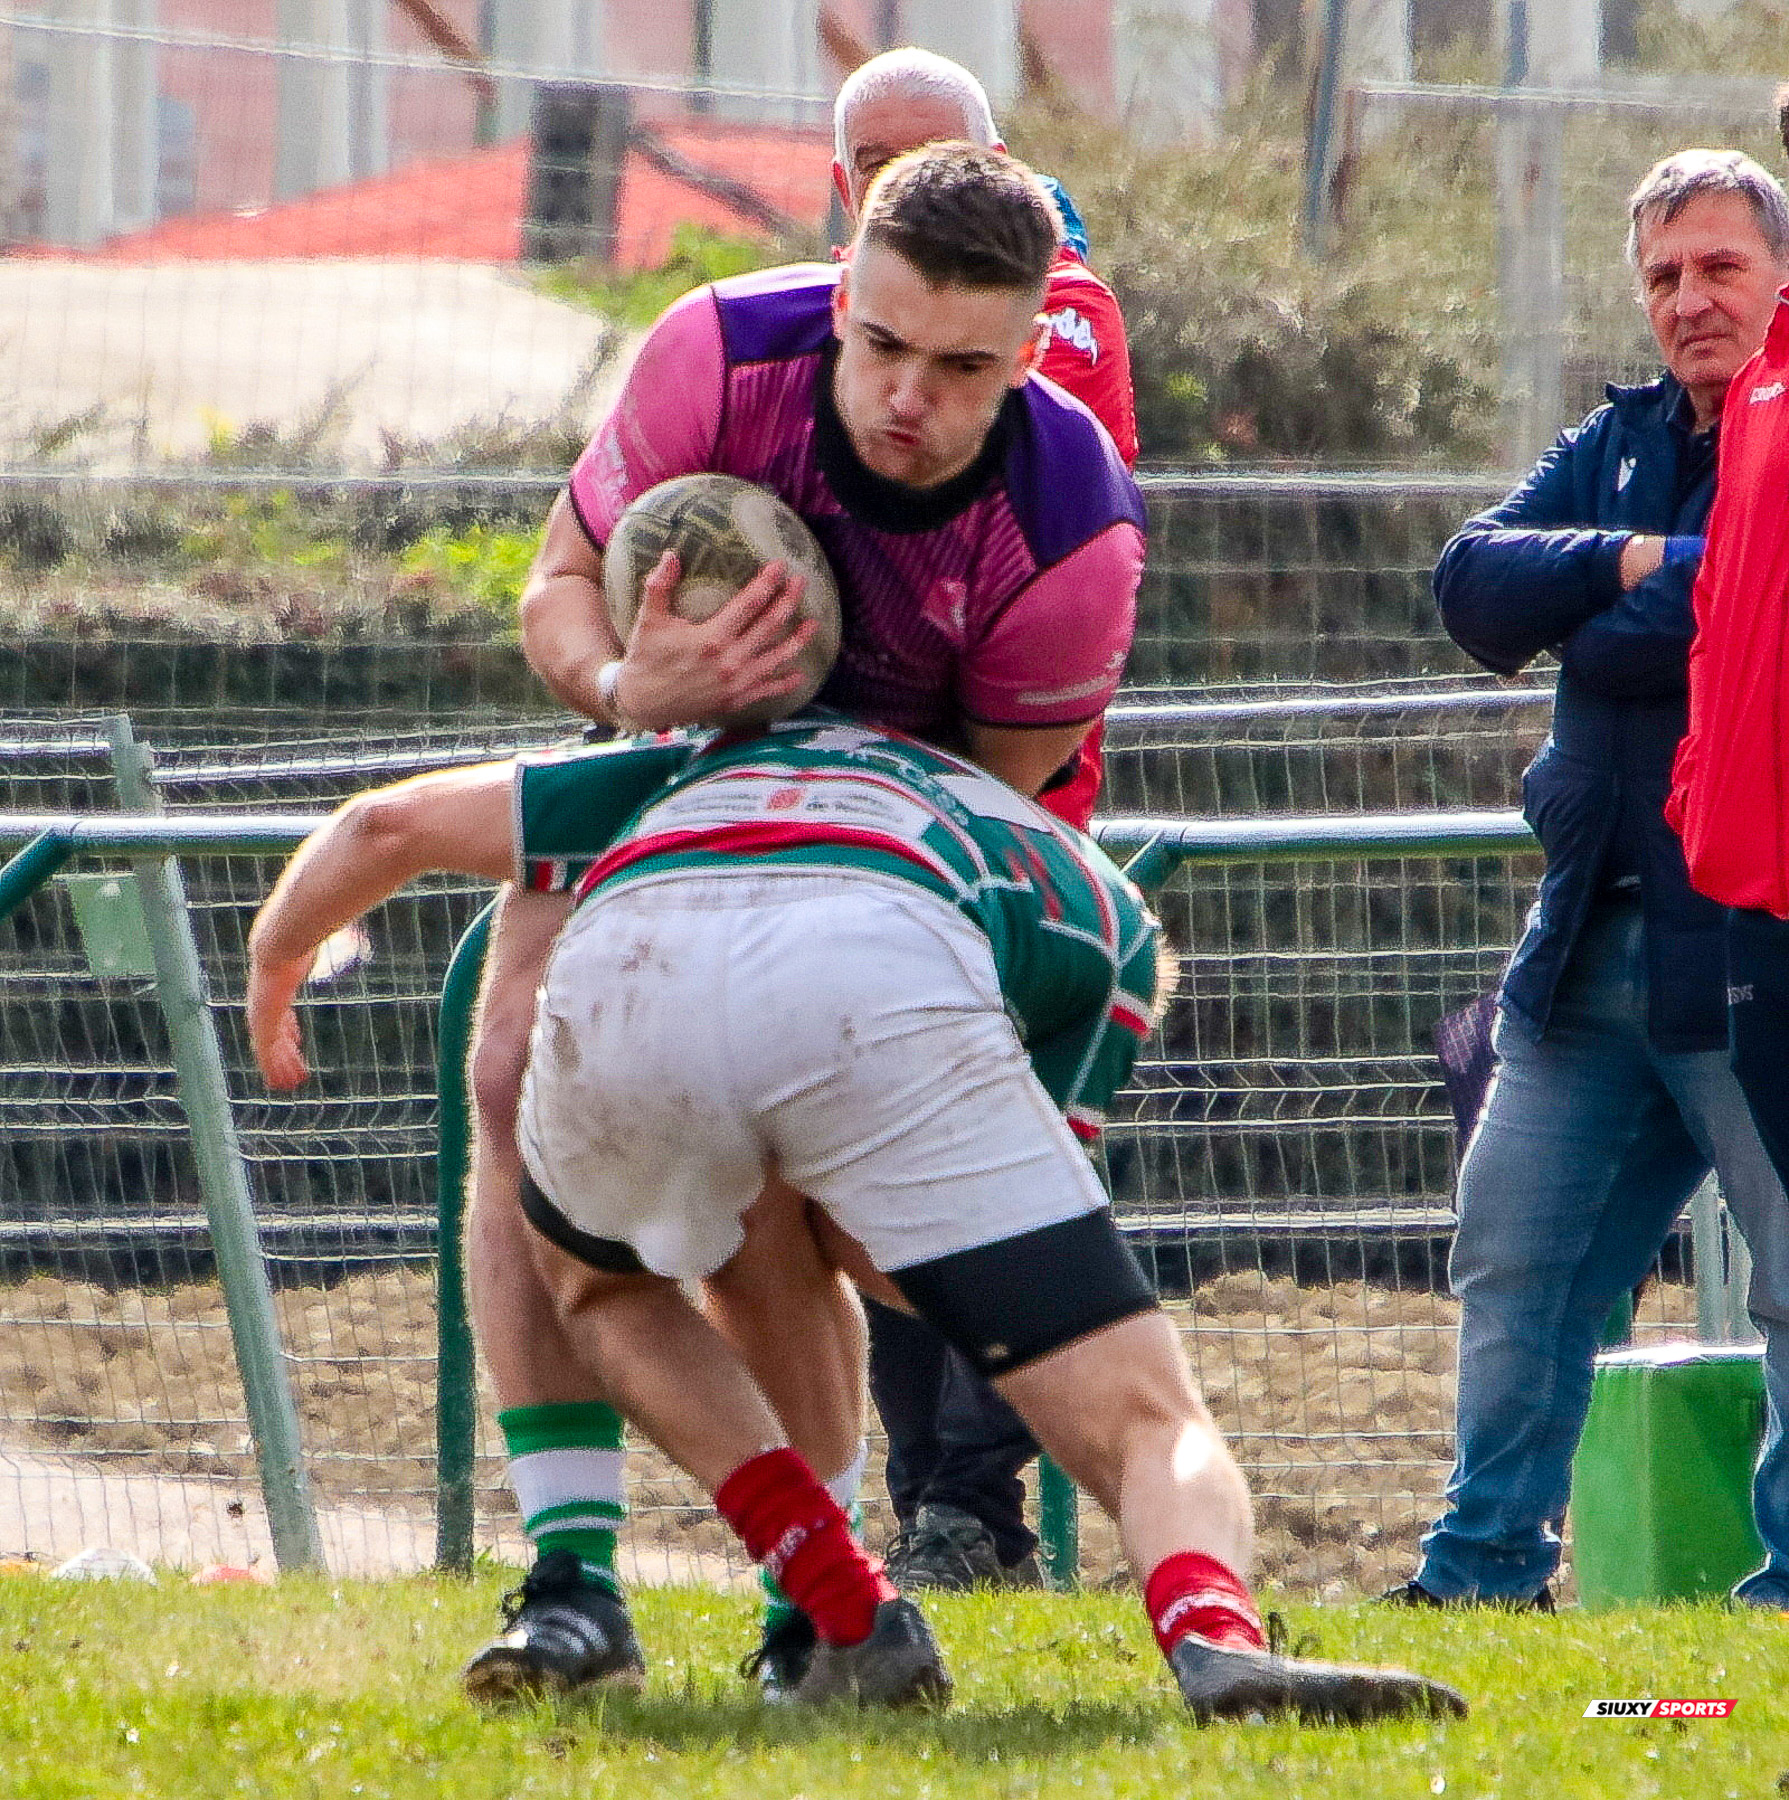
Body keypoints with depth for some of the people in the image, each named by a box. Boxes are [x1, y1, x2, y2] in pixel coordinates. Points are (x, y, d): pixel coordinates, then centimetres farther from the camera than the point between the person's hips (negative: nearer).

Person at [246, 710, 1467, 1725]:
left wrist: (272, 969, 59)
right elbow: (894, 1257, 31)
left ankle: (854, 1623, 17)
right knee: (1146, 1424, 6)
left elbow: (392, 823, 40)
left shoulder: (711, 762, 45)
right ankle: (1217, 1644, -27)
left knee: (616, 1293, 36)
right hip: (882, 983, -2)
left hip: (624, 962, 2)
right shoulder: (1109, 916, 38)